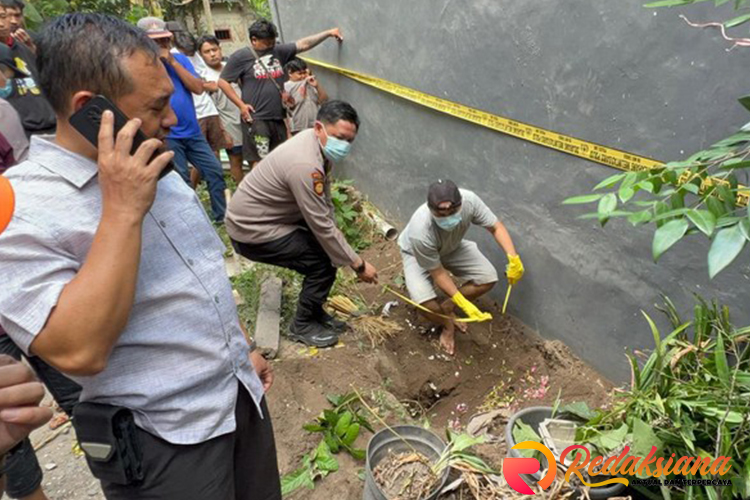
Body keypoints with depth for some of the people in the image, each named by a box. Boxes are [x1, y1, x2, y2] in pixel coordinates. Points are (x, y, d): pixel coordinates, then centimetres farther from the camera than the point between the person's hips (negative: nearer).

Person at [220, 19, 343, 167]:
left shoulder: (278, 51, 11)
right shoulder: (241, 57, -2)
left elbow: (303, 44, 9)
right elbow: (223, 82, 1)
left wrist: (328, 33, 2)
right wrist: (241, 105, -7)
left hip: (278, 119, 6)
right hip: (255, 120, -5)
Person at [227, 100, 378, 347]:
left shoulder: (319, 142, -3)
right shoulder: (305, 165, -32)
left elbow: (324, 201, 4)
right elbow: (322, 227, -28)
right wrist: (358, 264, -20)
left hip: (269, 215, 9)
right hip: (252, 230, -9)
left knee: (330, 245, 9)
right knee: (324, 263, -13)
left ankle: (314, 310, 24)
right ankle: (303, 325, 9)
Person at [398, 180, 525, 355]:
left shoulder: (469, 200, -34)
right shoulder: (420, 232, -43)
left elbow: (495, 226, -17)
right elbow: (438, 273, -29)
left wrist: (513, 257, -30)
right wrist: (464, 304, -29)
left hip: (452, 247, 5)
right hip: (416, 254, -4)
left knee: (488, 278, -10)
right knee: (424, 302, -28)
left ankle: (446, 308, 12)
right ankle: (447, 324, 9)